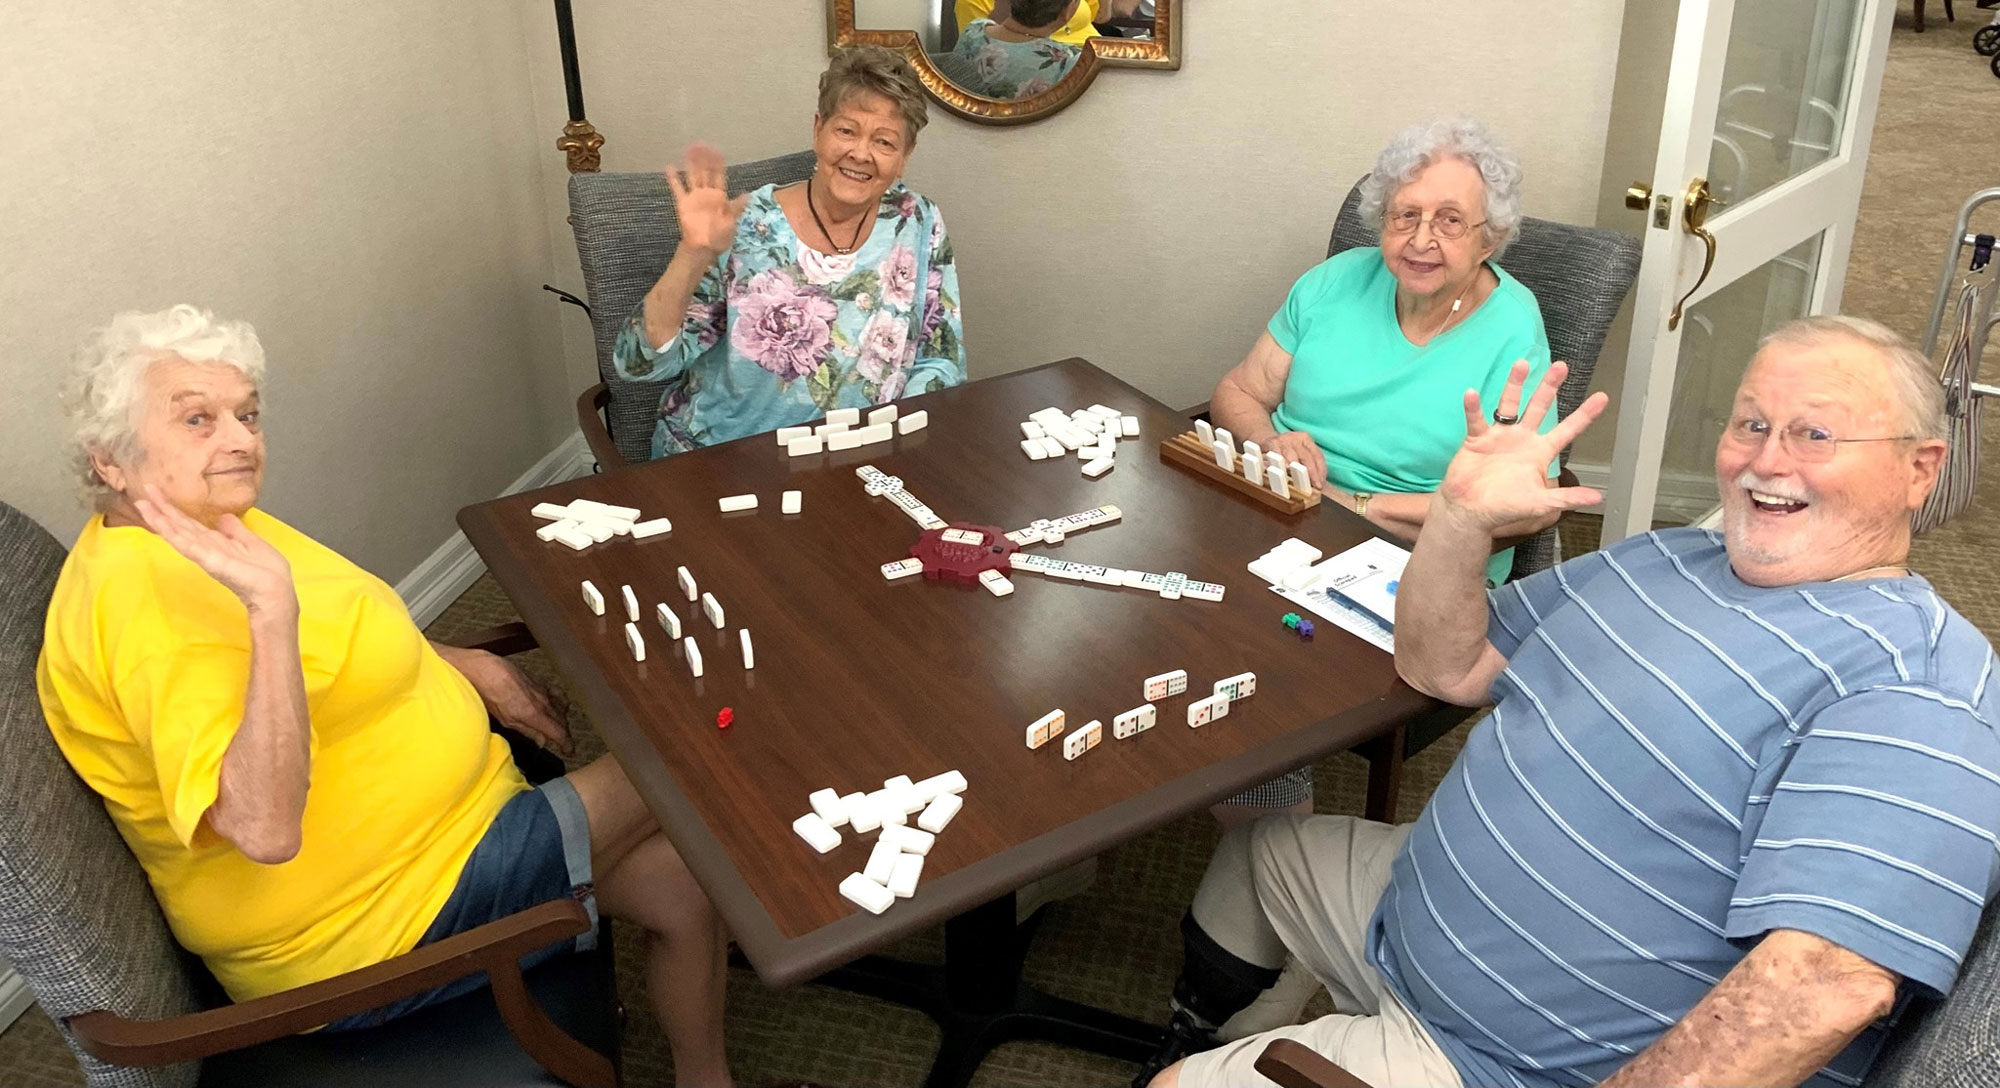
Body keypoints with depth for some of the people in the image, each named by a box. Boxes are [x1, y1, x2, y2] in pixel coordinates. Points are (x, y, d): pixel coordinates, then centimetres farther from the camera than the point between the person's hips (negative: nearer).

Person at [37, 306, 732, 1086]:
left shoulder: (211, 525, 5)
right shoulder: (145, 590, -28)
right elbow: (264, 829, -39)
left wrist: (461, 664, 9)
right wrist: (270, 609, -46)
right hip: (374, 925, -10)